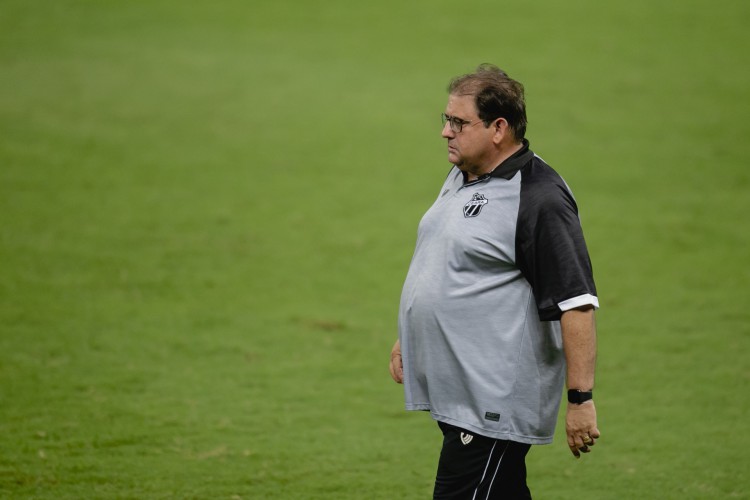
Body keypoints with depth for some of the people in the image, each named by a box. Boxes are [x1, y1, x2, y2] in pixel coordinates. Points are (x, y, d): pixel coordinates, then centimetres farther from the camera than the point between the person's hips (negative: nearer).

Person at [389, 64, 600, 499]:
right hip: (453, 392, 9)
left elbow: (577, 305, -20)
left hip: (494, 404, -9)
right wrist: (407, 338, 28)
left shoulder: (539, 199, -17)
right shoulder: (462, 177, 13)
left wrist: (581, 399, -23)